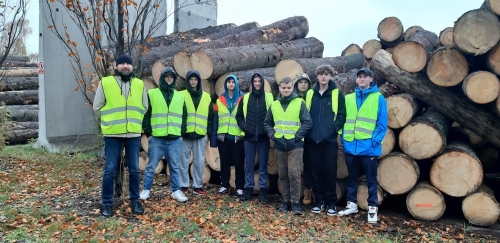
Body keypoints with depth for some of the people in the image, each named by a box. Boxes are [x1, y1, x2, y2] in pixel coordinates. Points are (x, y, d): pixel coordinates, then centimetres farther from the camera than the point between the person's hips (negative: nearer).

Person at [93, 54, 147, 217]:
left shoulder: (139, 84, 7)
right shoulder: (105, 83, -1)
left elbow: (144, 108, 16)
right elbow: (97, 107, 4)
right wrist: (110, 121, 8)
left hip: (134, 134, 3)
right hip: (112, 134, -2)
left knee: (134, 169, 9)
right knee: (110, 169, 2)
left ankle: (135, 201, 22)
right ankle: (107, 203, 14)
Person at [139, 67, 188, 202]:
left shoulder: (180, 96, 13)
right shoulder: (152, 94, 4)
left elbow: (184, 116, 17)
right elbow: (145, 114, 3)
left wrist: (182, 132, 8)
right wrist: (148, 132, -2)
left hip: (175, 139, 3)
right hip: (156, 138, -2)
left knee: (175, 166, 8)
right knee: (151, 166, 5)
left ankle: (176, 191, 17)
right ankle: (146, 190, 17)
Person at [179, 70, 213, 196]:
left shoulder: (206, 97, 11)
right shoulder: (181, 95, 3)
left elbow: (210, 116, 13)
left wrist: (209, 131, 5)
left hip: (201, 134, 2)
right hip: (185, 134, -2)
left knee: (199, 161, 5)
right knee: (184, 161, 3)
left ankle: (198, 186, 15)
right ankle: (183, 186, 13)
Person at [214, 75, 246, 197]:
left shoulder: (242, 98, 1)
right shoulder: (220, 99, 9)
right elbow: (216, 117, 8)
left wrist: (243, 133, -7)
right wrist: (217, 133, 0)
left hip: (237, 136, -2)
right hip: (223, 136, 3)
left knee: (239, 162, 2)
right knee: (224, 161, 9)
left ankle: (240, 187, 11)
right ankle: (224, 185, 20)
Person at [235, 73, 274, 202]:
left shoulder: (269, 97, 1)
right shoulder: (245, 98, 6)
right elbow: (239, 116, 11)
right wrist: (244, 127, -3)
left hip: (263, 137, -1)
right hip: (249, 137, 2)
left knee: (263, 165, 6)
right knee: (249, 165, 8)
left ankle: (263, 190, 15)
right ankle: (248, 189, 19)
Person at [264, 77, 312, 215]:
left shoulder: (299, 103, -2)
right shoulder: (274, 105, 11)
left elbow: (307, 122, -6)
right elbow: (267, 123, 18)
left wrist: (297, 136, -12)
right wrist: (272, 135, 3)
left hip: (295, 145, -4)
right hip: (280, 145, 4)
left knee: (294, 173, -10)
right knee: (283, 175, 9)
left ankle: (296, 202, 1)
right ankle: (286, 201, 19)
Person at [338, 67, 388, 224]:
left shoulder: (379, 99, -1)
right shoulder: (348, 98, 9)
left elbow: (382, 124, -4)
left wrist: (375, 141, -13)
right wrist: (344, 138, 2)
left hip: (369, 147, -4)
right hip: (350, 146, 4)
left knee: (371, 179, 5)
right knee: (352, 177, 15)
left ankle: (373, 208, 16)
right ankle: (351, 204, 28)